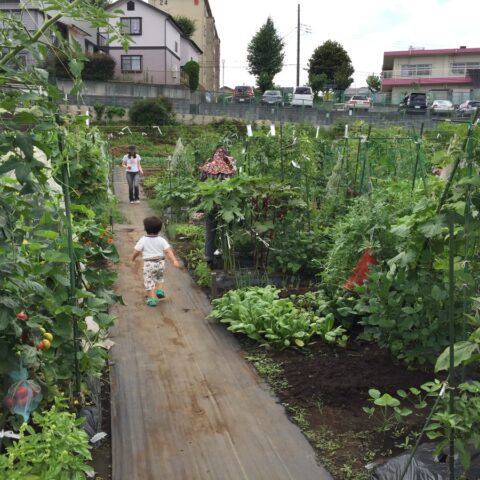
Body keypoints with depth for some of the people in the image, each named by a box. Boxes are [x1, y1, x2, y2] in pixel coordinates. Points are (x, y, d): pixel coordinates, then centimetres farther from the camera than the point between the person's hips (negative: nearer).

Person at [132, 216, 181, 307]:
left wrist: (133, 258, 18)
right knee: (159, 277, 29)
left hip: (148, 263, -2)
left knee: (149, 281, 6)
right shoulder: (161, 240, -5)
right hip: (160, 262, 3)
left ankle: (152, 298, 4)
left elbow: (136, 251, -2)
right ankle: (160, 290, 12)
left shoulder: (143, 240, -7)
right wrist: (174, 261, -14)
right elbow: (168, 251, -12)